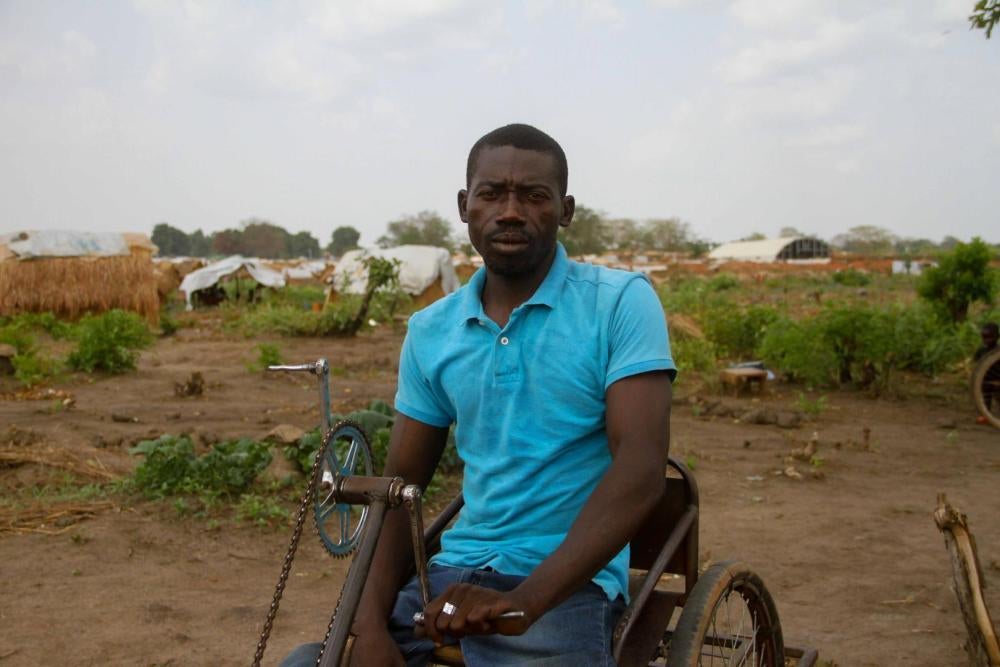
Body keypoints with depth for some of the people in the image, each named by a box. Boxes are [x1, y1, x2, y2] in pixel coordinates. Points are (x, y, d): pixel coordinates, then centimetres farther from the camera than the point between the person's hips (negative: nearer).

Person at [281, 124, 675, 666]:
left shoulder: (621, 302, -7)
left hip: (569, 581, -3)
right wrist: (370, 623, -11)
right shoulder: (430, 331, 6)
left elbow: (640, 469, -16)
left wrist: (524, 600, -26)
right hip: (454, 572, 4)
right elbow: (400, 486, 6)